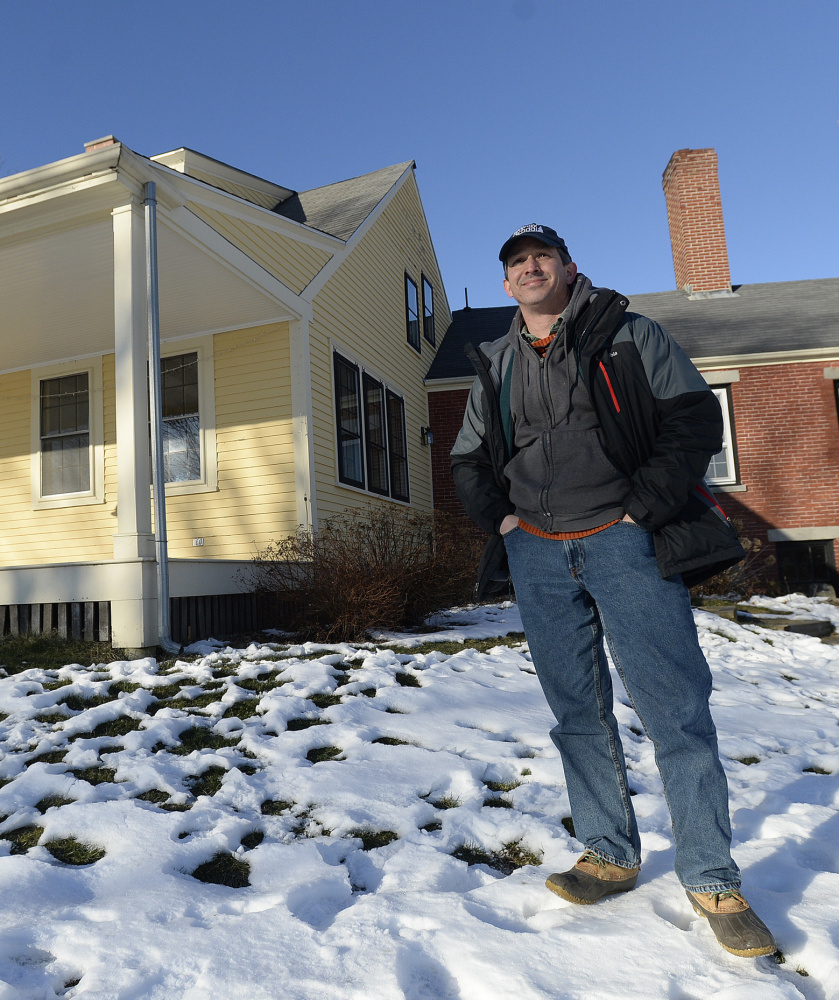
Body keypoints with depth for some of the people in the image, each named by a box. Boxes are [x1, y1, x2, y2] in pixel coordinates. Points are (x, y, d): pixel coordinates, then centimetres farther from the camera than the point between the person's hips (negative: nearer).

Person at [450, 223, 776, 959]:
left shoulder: (629, 336, 5)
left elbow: (695, 419, -3)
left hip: (625, 542, -3)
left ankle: (712, 879, 12)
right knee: (579, 712, 9)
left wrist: (642, 511, -11)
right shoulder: (496, 367, 15)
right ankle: (610, 854, 25)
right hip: (538, 554, 4)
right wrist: (501, 518, 4)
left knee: (676, 707, -4)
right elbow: (468, 461, 21)